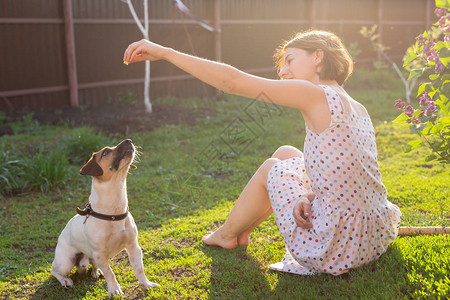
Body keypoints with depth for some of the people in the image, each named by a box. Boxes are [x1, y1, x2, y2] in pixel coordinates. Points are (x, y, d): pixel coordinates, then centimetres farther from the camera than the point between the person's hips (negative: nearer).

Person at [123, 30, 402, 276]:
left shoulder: (316, 95, -15)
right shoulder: (358, 109, 11)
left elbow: (231, 81, -17)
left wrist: (165, 52, -12)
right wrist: (309, 196, -5)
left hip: (341, 250, -8)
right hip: (376, 236, 8)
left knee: (271, 168, 15)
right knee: (285, 153, 20)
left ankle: (227, 235, 40)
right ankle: (242, 229, 39)